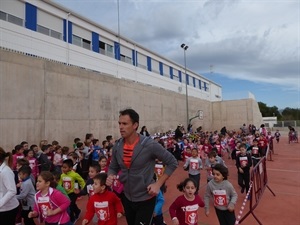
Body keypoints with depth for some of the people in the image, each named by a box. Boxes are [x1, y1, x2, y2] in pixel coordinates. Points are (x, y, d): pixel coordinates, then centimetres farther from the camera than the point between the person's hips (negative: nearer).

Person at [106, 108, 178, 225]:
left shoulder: (149, 144, -22)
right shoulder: (117, 146, -7)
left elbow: (172, 163, -13)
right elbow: (113, 167, 8)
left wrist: (158, 184, -17)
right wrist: (111, 176, -14)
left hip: (145, 199, -5)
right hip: (127, 198, 6)